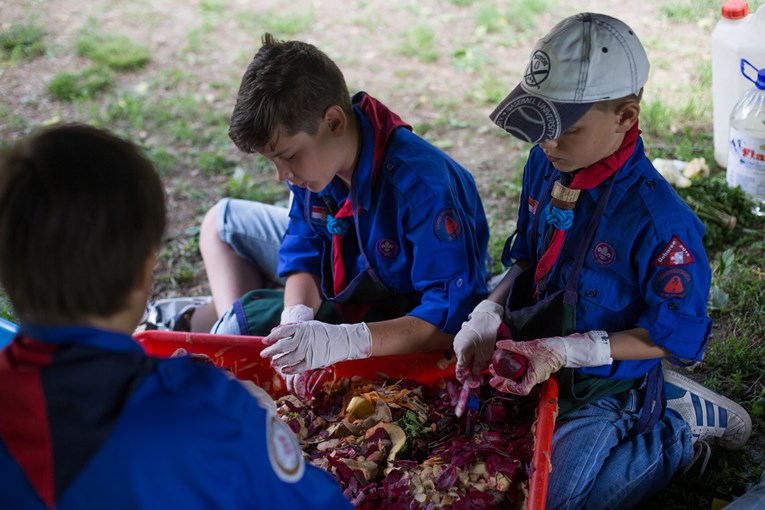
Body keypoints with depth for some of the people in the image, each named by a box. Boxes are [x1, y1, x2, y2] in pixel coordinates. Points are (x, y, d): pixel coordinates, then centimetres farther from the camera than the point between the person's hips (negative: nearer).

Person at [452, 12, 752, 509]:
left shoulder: (659, 218, -30)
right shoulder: (546, 165, -9)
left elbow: (675, 335, -21)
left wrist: (567, 350, -30)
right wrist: (488, 315, -13)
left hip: (602, 389, -7)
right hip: (537, 362, 7)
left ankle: (680, 426, 12)